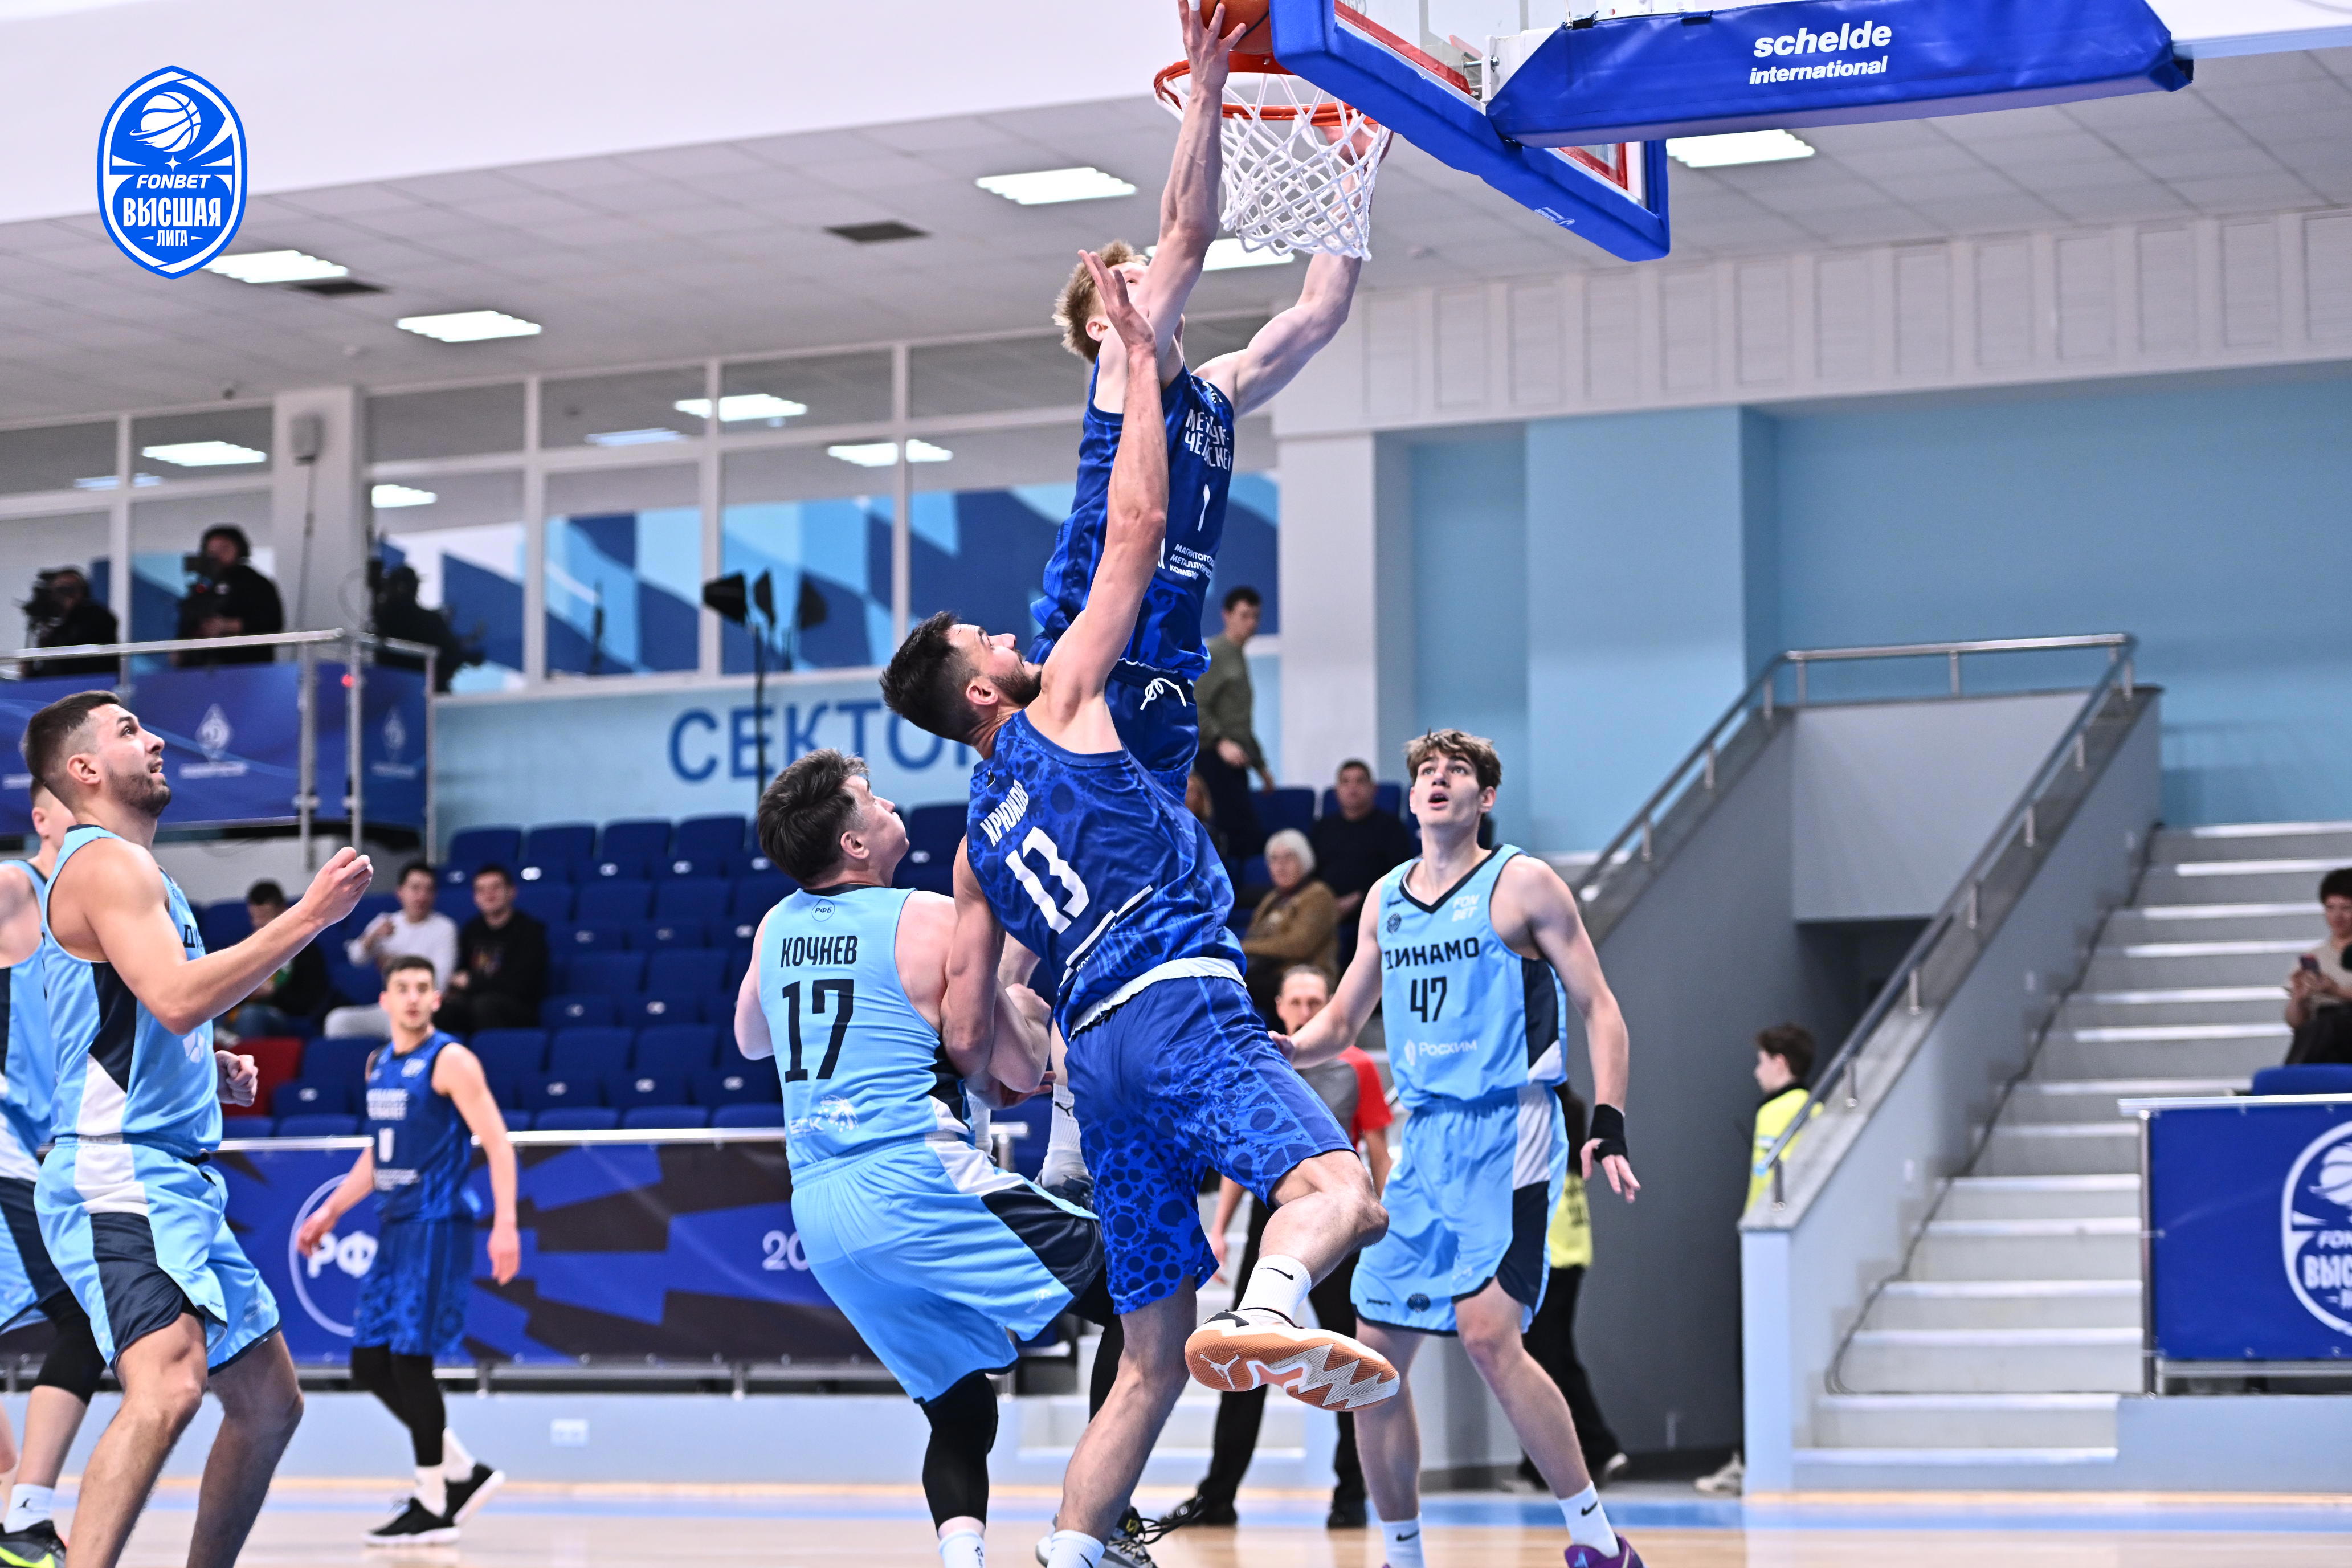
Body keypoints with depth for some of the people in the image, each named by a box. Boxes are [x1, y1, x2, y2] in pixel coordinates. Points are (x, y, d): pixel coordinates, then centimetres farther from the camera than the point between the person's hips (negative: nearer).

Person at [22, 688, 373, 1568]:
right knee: (168, 1385, -30)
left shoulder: (132, 871, 23)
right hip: (119, 1175, -11)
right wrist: (308, 916, -22)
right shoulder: (107, 863, -9)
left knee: (269, 1401, 16)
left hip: (177, 1181, 11)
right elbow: (176, 997, -25)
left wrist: (212, 1070, 17)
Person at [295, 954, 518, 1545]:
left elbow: (497, 1142, -14)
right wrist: (332, 1211, 24)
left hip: (436, 1226, -8)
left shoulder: (450, 1060, -9)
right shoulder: (379, 1064, 15)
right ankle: (464, 1472, 18)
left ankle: (432, 1506, -1)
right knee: (370, 1364, 6)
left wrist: (505, 1224, -23)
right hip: (392, 1228, 8)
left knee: (410, 1358, -11)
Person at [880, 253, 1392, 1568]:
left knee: (1153, 1364, 10)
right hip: (1179, 1007, -7)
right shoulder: (1058, 700, 10)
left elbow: (968, 1031, 22)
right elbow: (1139, 523, 7)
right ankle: (1269, 1312, -63)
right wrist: (1140, 363, 15)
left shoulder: (979, 842, 25)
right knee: (1340, 1190, -31)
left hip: (1100, 1050, 7)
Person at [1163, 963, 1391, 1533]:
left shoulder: (1357, 1069, 0)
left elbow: (1378, 1154, 1)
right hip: (1271, 1223, 3)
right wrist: (1218, 1229, 6)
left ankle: (1350, 1496, 10)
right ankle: (1217, 1496, 7)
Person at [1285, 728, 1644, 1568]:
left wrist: (1608, 1126, -14)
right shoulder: (1385, 899, 15)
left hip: (1506, 1134, -6)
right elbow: (1339, 1024, 24)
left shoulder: (1523, 883, -2)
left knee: (1488, 1334, -20)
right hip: (1423, 1140, 6)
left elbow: (1599, 1009, -2)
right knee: (1375, 1352, 2)